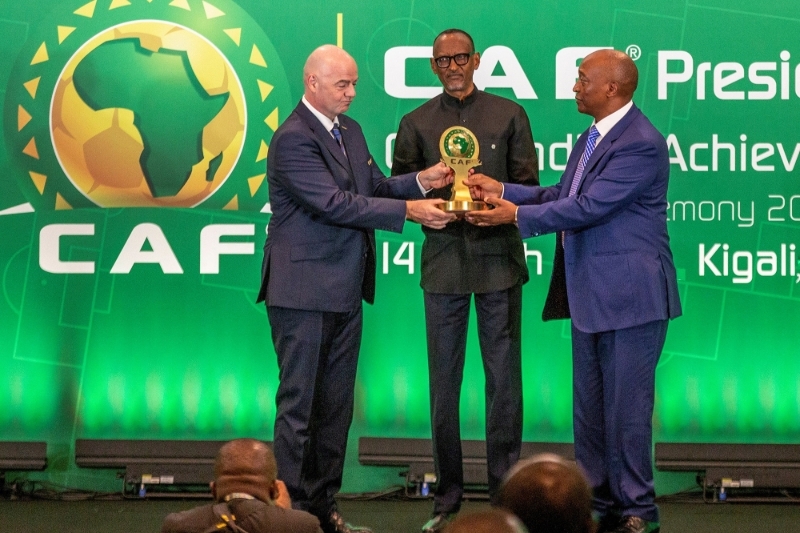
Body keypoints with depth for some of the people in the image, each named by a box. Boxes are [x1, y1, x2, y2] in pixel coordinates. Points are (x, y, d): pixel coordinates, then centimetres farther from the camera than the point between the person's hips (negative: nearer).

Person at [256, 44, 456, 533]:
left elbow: (376, 186, 15)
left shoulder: (350, 130, 13)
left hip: (345, 290, 9)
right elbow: (334, 203, -22)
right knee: (299, 402, -1)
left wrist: (421, 181, -3)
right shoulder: (293, 139, -15)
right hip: (305, 290, -8)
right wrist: (409, 211, -24)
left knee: (337, 403, 12)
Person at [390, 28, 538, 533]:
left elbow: (528, 187, 4)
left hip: (498, 259, -1)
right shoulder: (416, 123, 9)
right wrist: (430, 199, -12)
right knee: (443, 382, 4)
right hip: (443, 261, 1)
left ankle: (505, 491, 8)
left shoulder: (509, 115, 6)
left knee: (504, 378, 0)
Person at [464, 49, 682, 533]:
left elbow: (589, 207, -23)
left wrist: (516, 215, -16)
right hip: (591, 295, 10)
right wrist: (503, 191, 5)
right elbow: (562, 195, 15)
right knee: (589, 407, 14)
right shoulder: (592, 138, 13)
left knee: (626, 407, -2)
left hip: (631, 295, -10)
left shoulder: (640, 144, -19)